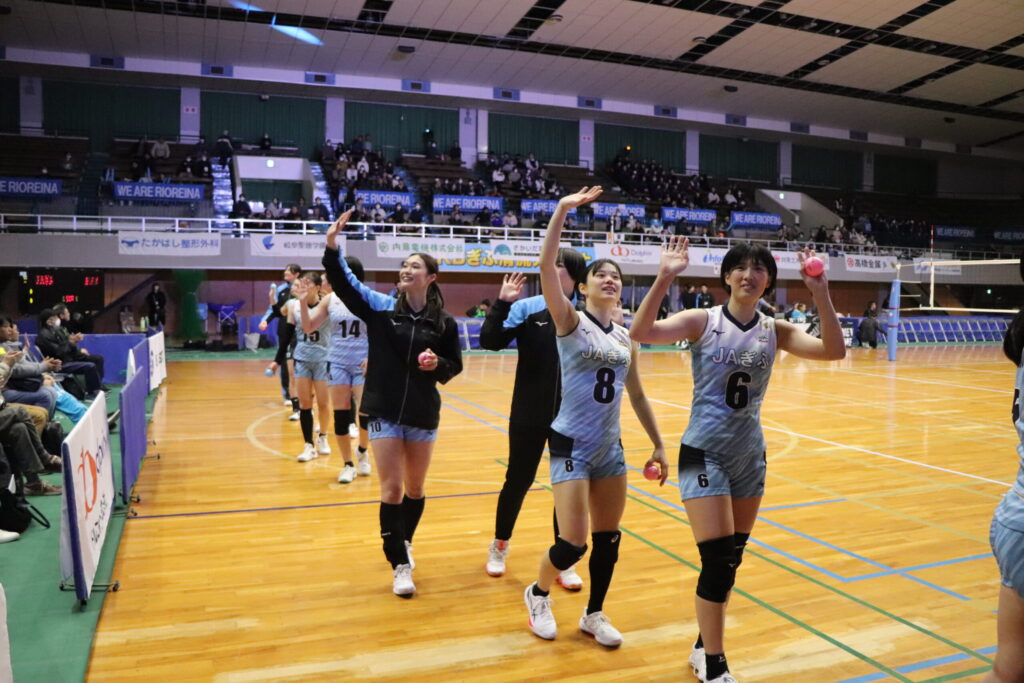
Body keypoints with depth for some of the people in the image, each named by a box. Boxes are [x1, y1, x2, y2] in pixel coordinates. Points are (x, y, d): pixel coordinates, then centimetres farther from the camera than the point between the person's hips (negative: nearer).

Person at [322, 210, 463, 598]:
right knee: (392, 489, 0)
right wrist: (332, 246, -27)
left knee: (415, 488, 15)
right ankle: (400, 565, 13)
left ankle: (405, 543, 41)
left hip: (423, 414, 1)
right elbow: (343, 283, -13)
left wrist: (438, 364, -18)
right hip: (384, 412, -1)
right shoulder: (381, 307, -4)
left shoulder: (443, 322, -3)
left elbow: (455, 366, 4)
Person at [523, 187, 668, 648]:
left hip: (610, 447, 6)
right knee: (574, 543, -7)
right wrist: (562, 210, -28)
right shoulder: (570, 322, -7)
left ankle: (594, 615, 32)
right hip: (572, 445, -5)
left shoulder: (625, 338, 8)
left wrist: (658, 445, 16)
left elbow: (636, 395, 16)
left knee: (608, 538, 11)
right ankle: (538, 594, 24)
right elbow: (546, 268, -22)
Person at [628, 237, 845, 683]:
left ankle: (704, 647, 34)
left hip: (750, 457, 5)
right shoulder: (703, 321, -10)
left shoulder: (774, 330, 1)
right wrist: (664, 278, -34)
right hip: (704, 454, -5)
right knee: (717, 560, -6)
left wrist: (819, 292, -21)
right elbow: (640, 333, -24)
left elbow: (833, 351, -12)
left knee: (732, 560, 14)